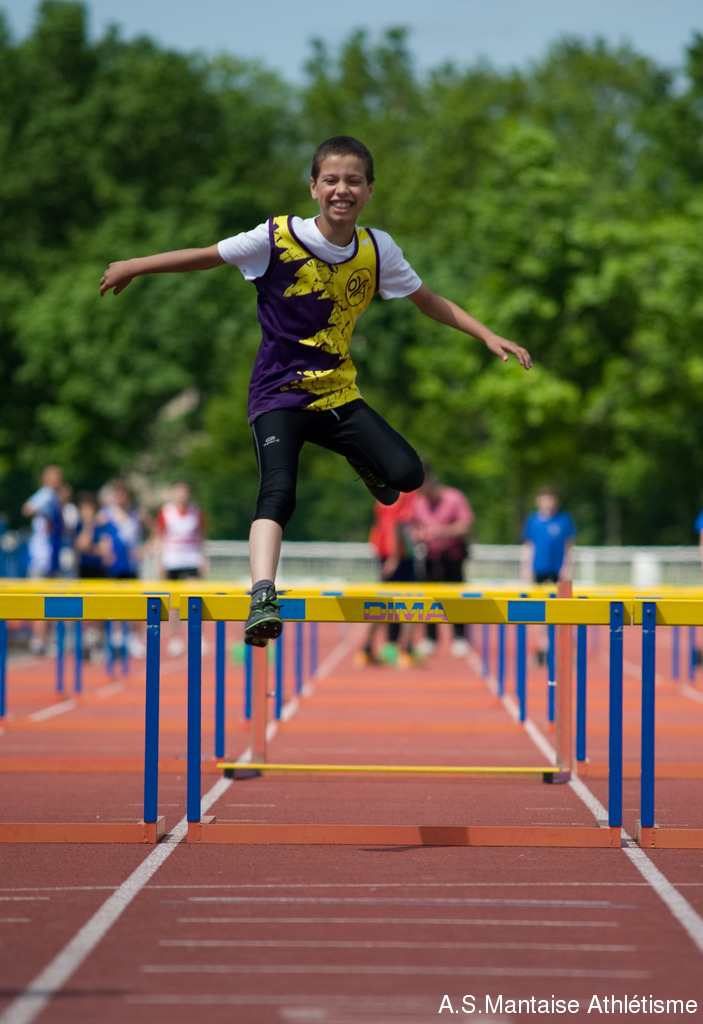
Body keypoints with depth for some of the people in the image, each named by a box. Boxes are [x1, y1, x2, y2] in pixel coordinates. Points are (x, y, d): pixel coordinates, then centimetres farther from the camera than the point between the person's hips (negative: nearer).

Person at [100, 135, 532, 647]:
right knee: (278, 489, -27)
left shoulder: (377, 249, -2)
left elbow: (430, 302, 10)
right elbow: (205, 256, -2)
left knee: (406, 473, -16)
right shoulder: (278, 238, -13)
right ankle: (263, 598, -36)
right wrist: (132, 268, 5)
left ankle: (360, 456, 19)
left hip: (338, 392, 3)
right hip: (279, 393, -3)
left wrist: (488, 336, 3)